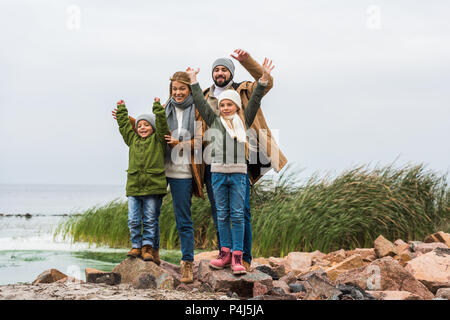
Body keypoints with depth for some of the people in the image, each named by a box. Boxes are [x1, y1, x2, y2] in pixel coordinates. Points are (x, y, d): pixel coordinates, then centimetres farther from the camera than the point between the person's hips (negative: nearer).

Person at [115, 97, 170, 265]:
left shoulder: (158, 139, 4)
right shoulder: (132, 139, 15)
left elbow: (162, 124, -6)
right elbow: (124, 125, 22)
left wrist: (157, 106, -6)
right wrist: (121, 109, 24)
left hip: (153, 187, -4)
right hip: (134, 187, 4)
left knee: (150, 220, 1)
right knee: (134, 220, 3)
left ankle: (149, 248, 6)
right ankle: (136, 246, 13)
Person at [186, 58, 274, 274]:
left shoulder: (243, 121, 10)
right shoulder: (214, 121, 11)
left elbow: (255, 101, 6)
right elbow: (200, 102, 14)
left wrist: (264, 79, 0)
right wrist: (193, 81, 16)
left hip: (238, 173, -1)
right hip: (218, 172, 1)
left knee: (237, 215, -3)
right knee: (222, 215, 6)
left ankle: (237, 257, -4)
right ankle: (225, 253, 13)